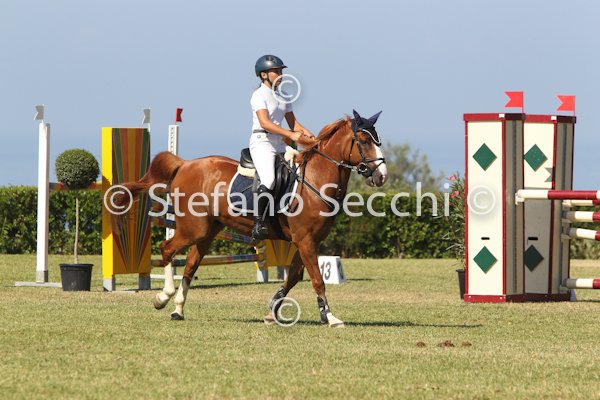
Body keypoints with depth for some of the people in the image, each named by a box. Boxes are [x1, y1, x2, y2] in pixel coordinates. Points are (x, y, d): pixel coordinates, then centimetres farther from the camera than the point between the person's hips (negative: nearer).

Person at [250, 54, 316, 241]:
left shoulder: (283, 96, 17)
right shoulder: (259, 95, -7)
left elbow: (293, 122, 18)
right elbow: (265, 123, -20)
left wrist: (307, 135, -2)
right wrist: (291, 135, -28)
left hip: (279, 144, 9)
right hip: (262, 143, -9)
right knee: (269, 181, -27)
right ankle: (259, 224, -25)